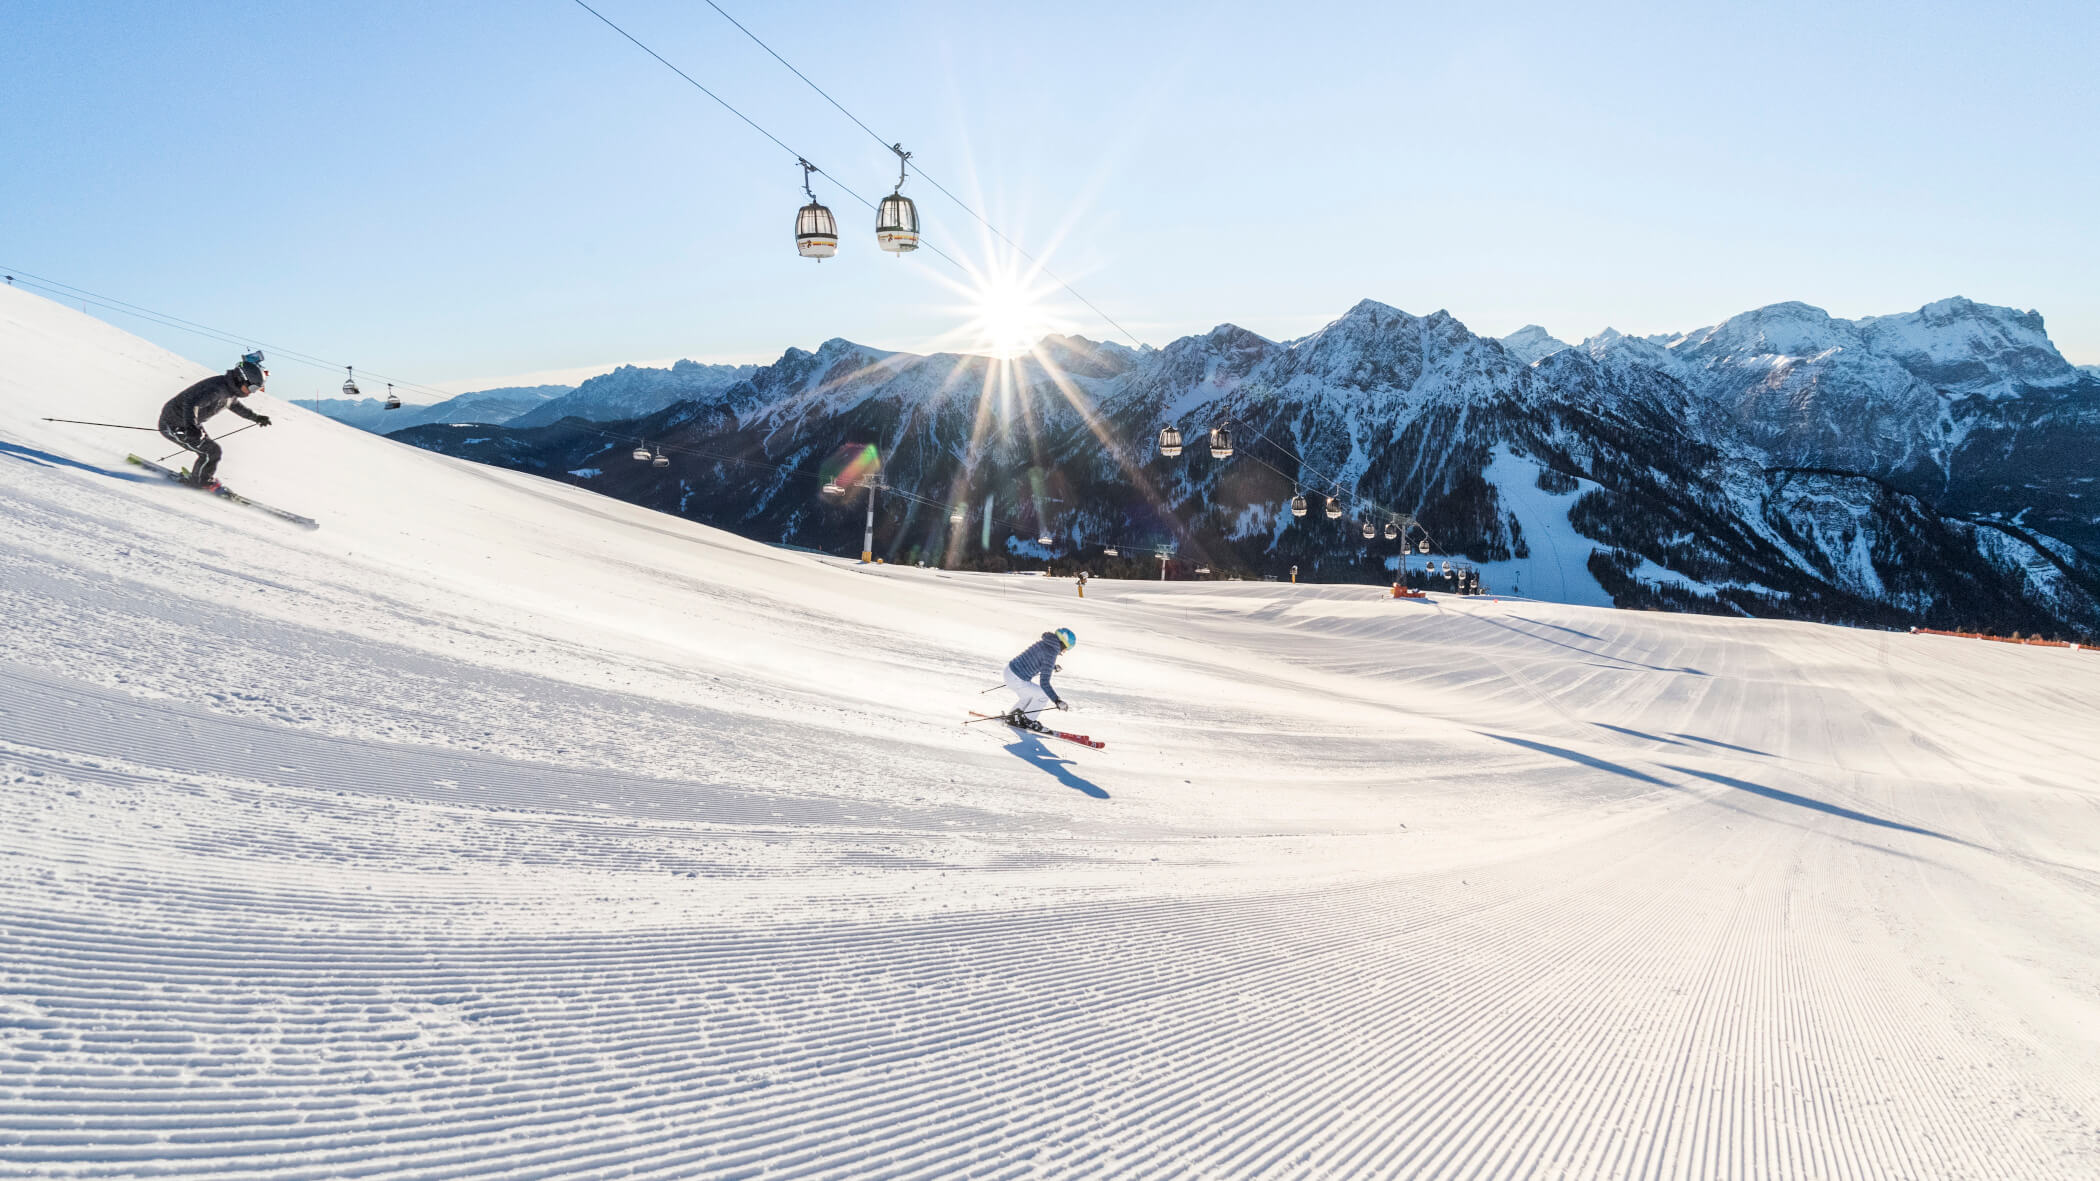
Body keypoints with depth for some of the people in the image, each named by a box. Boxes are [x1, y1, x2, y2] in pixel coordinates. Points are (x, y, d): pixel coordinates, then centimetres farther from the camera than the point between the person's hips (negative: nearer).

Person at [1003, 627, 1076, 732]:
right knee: (1045, 695, 1)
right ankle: (1027, 721, 13)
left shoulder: (1043, 643, 6)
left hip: (1010, 668, 10)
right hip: (1016, 680, -10)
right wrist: (1057, 701, -27)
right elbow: (1044, 683, -25)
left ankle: (1013, 717, 36)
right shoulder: (1050, 653, -21)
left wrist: (1052, 667, 45)